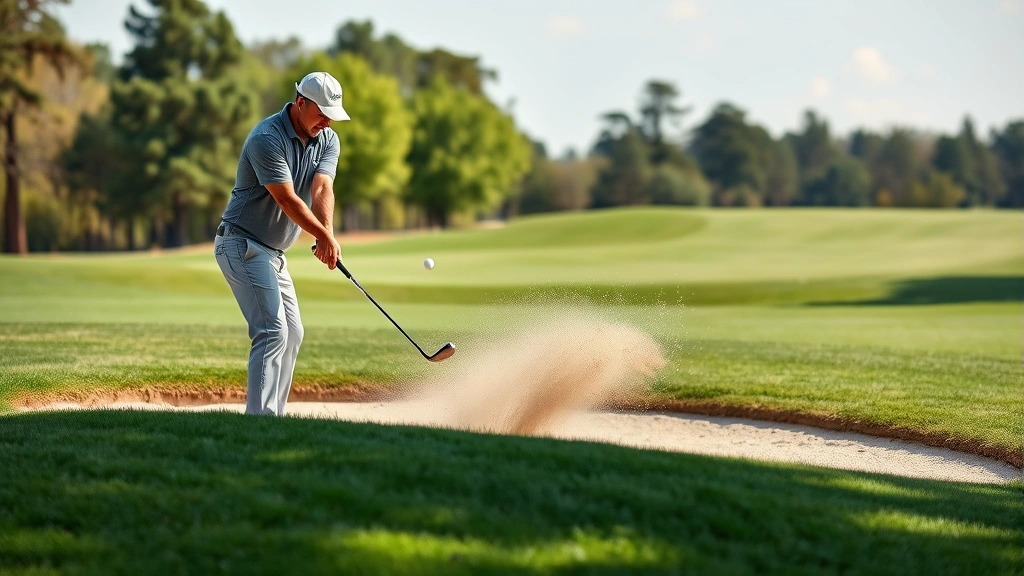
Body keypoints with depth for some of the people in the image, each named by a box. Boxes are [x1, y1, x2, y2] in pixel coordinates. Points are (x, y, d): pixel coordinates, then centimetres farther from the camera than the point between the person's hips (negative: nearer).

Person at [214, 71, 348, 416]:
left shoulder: (328, 140, 3)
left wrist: (327, 235, -30)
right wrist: (324, 236, -22)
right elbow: (287, 200, -24)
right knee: (273, 331, -18)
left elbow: (322, 190, -13)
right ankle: (258, 417, -23)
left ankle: (272, 415, 14)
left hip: (273, 253, 9)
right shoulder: (267, 139, -20)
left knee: (292, 333, 10)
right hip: (242, 245, -9)